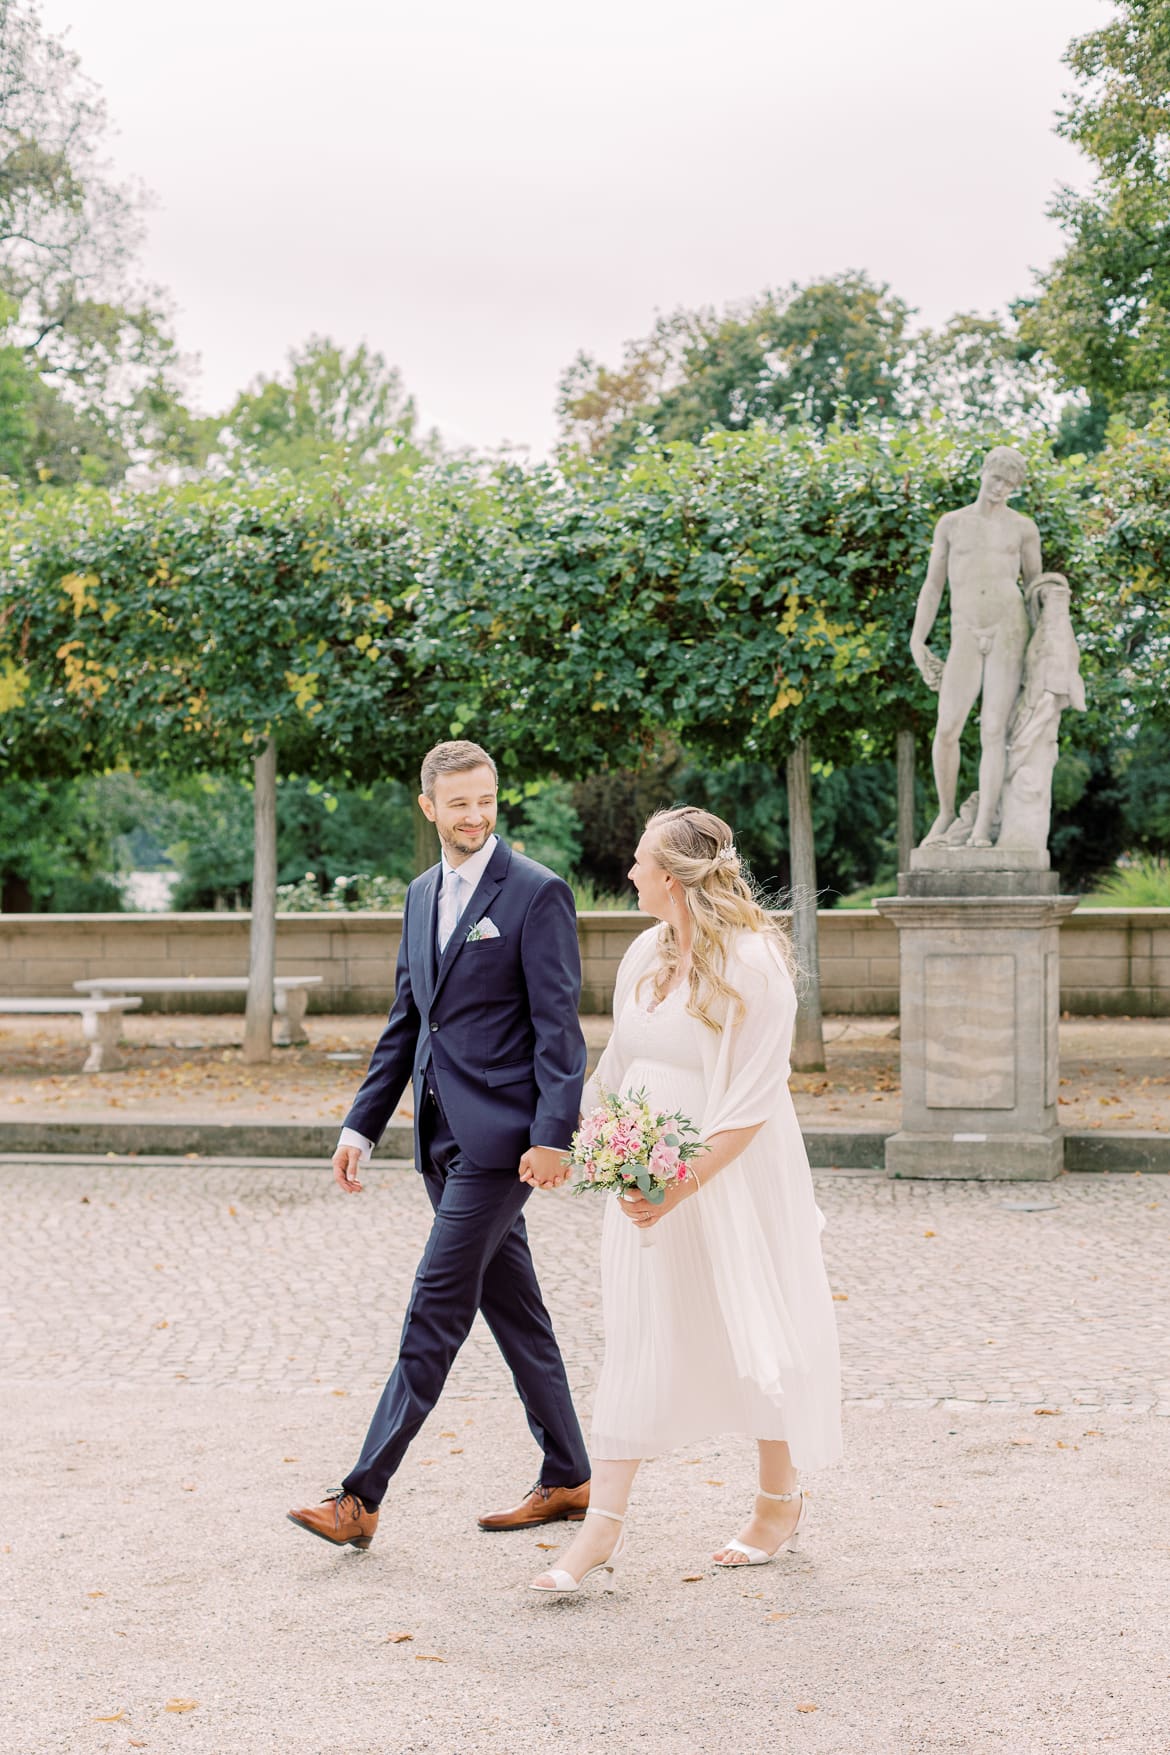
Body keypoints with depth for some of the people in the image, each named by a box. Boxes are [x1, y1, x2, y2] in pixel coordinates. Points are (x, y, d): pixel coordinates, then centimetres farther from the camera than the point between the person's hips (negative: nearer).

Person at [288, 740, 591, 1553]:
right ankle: (567, 1479, 24)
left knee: (435, 1311, -7)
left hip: (501, 1136, -8)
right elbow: (406, 1021, 18)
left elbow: (558, 1025, -12)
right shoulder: (423, 894, 14)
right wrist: (362, 1126, 14)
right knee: (513, 1307, 14)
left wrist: (552, 1136, -19)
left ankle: (362, 1498, -5)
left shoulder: (537, 892, -8)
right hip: (445, 1137, 8)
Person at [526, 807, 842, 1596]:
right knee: (638, 1341, 4)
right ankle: (604, 1527, 4)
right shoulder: (646, 954, 5)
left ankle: (782, 1502, 28)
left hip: (730, 1178, -6)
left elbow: (752, 1102, -21)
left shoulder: (754, 962, -18)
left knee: (751, 1337, 8)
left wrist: (684, 1184, -26)